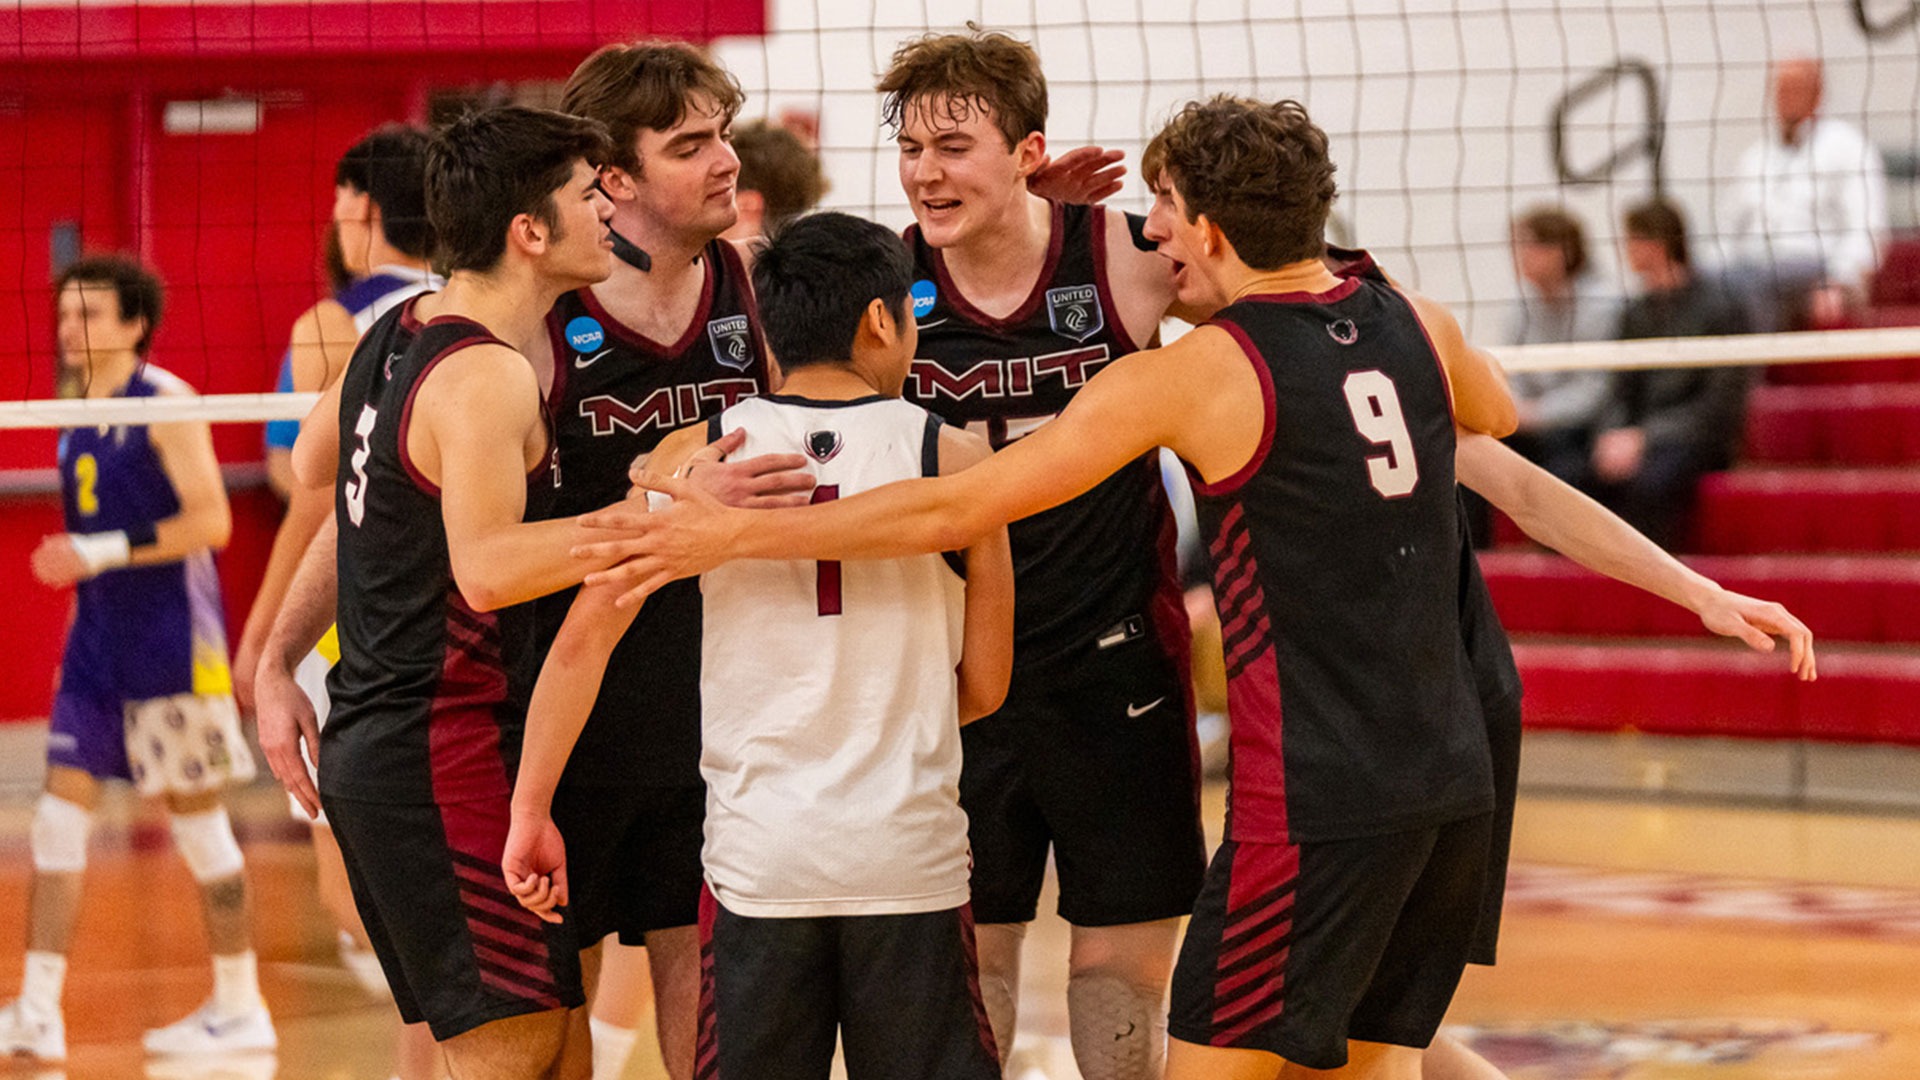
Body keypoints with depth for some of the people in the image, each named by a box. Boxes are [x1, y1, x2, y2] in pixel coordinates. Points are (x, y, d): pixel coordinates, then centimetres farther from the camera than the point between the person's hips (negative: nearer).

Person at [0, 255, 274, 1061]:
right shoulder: (78, 410, 13)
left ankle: (240, 1008, 12)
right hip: (97, 636, 8)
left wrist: (104, 552, -22)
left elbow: (210, 521, -17)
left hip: (170, 643, -8)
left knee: (196, 815, 0)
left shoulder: (164, 403, -11)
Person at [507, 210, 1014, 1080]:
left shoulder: (694, 458, 1)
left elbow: (584, 637, -2)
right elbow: (985, 684, 6)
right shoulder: (953, 459, 0)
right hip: (913, 859, -1)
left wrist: (531, 809, 5)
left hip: (758, 859, 1)